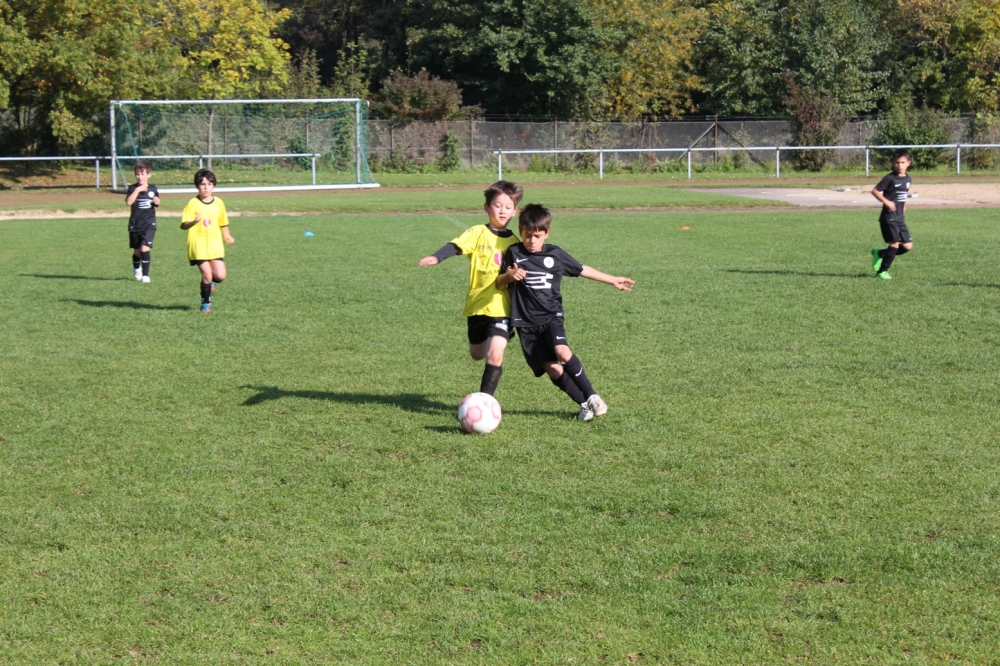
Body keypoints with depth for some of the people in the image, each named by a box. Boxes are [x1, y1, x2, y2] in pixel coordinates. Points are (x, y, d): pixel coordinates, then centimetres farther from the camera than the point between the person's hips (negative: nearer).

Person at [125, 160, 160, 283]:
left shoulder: (153, 188, 4)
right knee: (137, 251, 12)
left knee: (145, 248, -17)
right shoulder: (133, 188, -3)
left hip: (149, 224, 0)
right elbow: (128, 202, -20)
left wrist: (157, 202, -3)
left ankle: (145, 275, -11)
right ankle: (136, 268, 43)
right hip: (135, 225, 0)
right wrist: (137, 190, -25)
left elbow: (156, 202, 20)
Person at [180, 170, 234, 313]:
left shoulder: (218, 203, 6)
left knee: (220, 275, -7)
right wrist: (194, 221, -31)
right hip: (198, 246, -4)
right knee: (207, 274, -7)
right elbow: (183, 225, -13)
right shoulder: (193, 204, -7)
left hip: (215, 246, 4)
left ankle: (209, 282, 30)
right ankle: (206, 303, 14)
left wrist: (227, 236, 22)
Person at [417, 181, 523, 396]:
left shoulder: (514, 242, 4)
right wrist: (436, 257, -41)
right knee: (477, 353, 17)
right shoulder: (478, 233, -5)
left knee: (495, 355, -15)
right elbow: (455, 246, -21)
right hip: (477, 304, 0)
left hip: (501, 307, 0)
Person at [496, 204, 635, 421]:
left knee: (562, 351, -26)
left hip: (551, 315, 0)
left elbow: (583, 270, 18)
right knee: (550, 368, -10)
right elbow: (500, 285, 6)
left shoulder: (555, 254, 5)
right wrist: (509, 276, -18)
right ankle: (584, 403, 3)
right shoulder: (514, 253, 2)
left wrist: (613, 280, 22)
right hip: (526, 322, 0)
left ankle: (591, 396, -13)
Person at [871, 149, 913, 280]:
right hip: (889, 218, -7)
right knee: (895, 243, -14)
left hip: (900, 219, 7)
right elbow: (875, 190, -13)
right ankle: (882, 271, -1)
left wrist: (903, 208, 15)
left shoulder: (907, 179, 10)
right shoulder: (890, 178, -11)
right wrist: (886, 201, -23)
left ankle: (879, 254, 19)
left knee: (908, 246, 3)